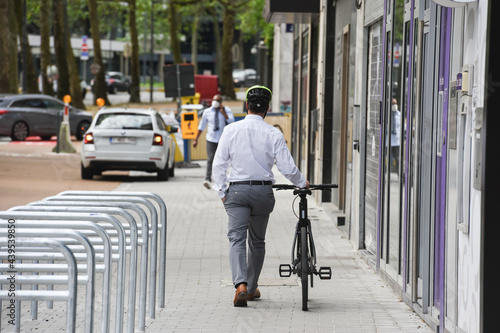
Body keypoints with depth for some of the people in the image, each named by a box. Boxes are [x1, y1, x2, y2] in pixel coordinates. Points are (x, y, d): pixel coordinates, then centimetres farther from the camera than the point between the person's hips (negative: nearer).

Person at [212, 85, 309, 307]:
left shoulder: (231, 130, -3)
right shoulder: (274, 134, -4)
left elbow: (219, 163, -3)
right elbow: (287, 167, -5)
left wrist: (221, 191, 6)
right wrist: (302, 183, 13)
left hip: (237, 191, -1)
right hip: (263, 190, 1)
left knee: (237, 239, -7)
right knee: (257, 241, 17)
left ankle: (241, 284, -28)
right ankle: (252, 287, 26)